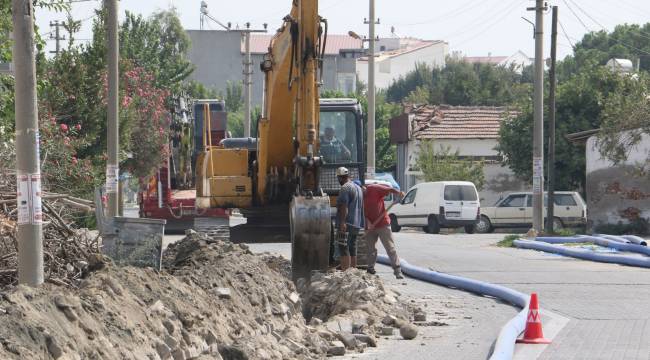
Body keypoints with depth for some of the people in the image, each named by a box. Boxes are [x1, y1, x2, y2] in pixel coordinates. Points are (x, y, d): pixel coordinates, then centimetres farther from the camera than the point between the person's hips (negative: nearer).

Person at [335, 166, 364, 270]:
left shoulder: (345, 188, -11)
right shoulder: (358, 188, 19)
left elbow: (344, 206, -21)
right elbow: (360, 206, 24)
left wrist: (342, 222, -27)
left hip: (346, 224, -9)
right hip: (356, 224, 9)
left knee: (344, 250, -11)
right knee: (352, 250, 14)